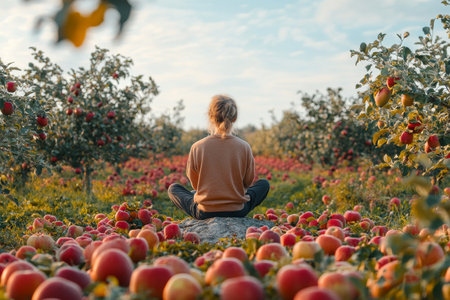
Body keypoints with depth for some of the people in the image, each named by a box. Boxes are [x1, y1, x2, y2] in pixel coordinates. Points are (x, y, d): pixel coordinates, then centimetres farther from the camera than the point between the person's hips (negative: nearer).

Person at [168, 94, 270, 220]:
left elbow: (195, 184, 0)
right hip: (237, 212, -1)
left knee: (173, 188, 25)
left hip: (204, 213, 1)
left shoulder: (197, 147, -14)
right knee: (264, 184, 24)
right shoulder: (244, 147, -13)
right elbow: (248, 182, 0)